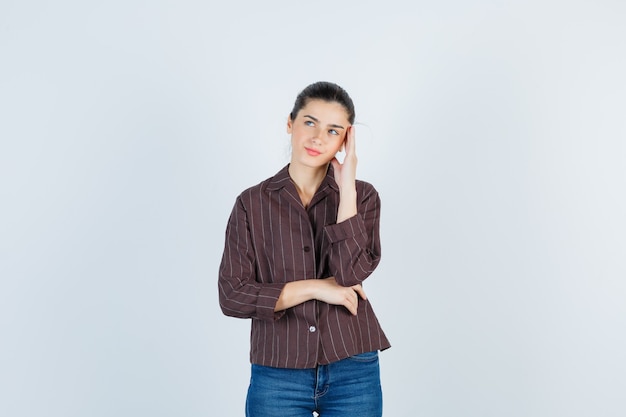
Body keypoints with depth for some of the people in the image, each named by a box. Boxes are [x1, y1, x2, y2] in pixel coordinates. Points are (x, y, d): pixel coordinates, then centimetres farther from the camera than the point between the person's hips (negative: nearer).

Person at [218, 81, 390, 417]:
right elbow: (232, 296, -7)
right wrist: (316, 288, -13)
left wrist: (347, 187, -14)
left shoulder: (362, 196, 1)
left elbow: (351, 273, -15)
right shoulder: (253, 203, -1)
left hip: (354, 374, 1)